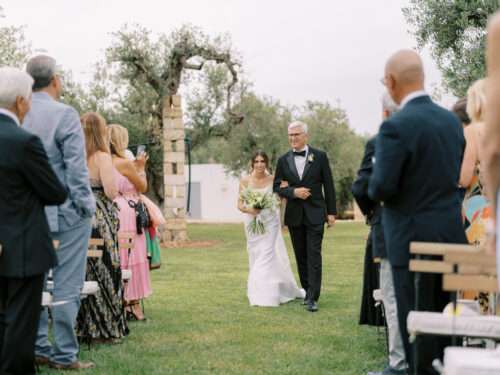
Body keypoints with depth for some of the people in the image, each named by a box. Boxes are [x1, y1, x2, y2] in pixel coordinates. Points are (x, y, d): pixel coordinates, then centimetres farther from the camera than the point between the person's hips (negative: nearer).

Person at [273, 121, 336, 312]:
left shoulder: (320, 156, 0)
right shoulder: (283, 160, 6)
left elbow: (328, 185, 1)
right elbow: (277, 187, 6)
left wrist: (331, 212, -2)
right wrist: (293, 192, -13)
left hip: (315, 214, -3)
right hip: (294, 215, 3)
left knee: (314, 256, -9)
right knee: (301, 256, 10)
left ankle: (312, 298, -11)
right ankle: (308, 290, 22)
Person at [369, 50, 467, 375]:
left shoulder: (396, 126, -17)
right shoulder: (452, 120, 6)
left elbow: (382, 188, -18)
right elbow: (455, 175, 13)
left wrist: (374, 188, 3)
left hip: (412, 238, -7)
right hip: (451, 234, 7)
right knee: (444, 313, 16)